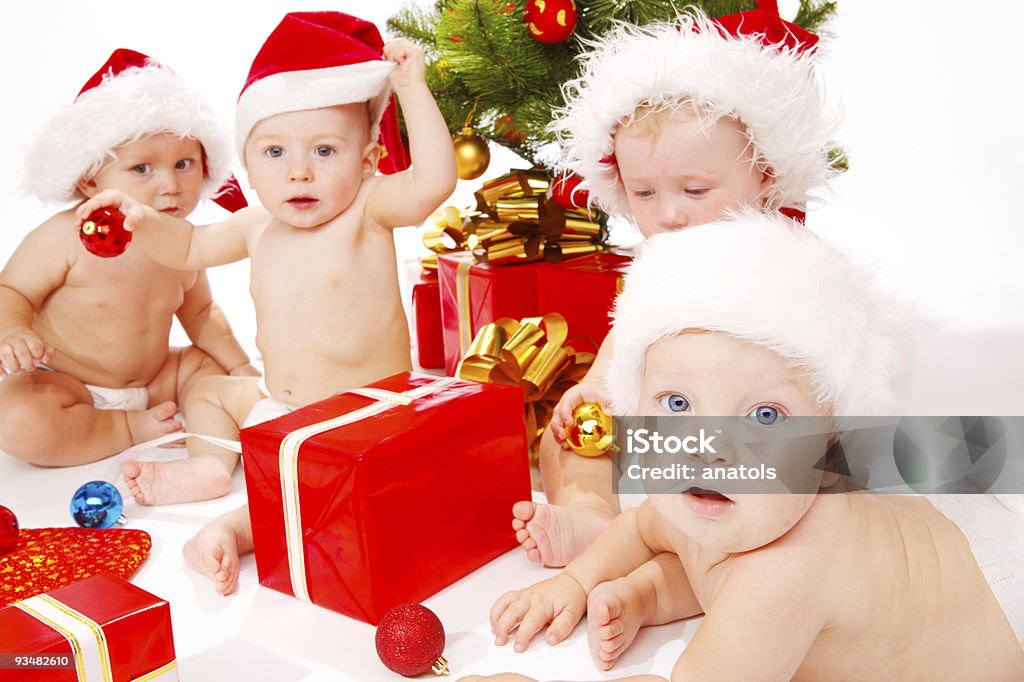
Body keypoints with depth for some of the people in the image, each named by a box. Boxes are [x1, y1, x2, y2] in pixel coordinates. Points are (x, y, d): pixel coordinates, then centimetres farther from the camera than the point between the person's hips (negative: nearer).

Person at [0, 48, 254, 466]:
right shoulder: (64, 237, -19)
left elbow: (199, 311, 14)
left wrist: (238, 365, 4)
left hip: (151, 382, 5)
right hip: (63, 386, -5)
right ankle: (133, 429, -16)